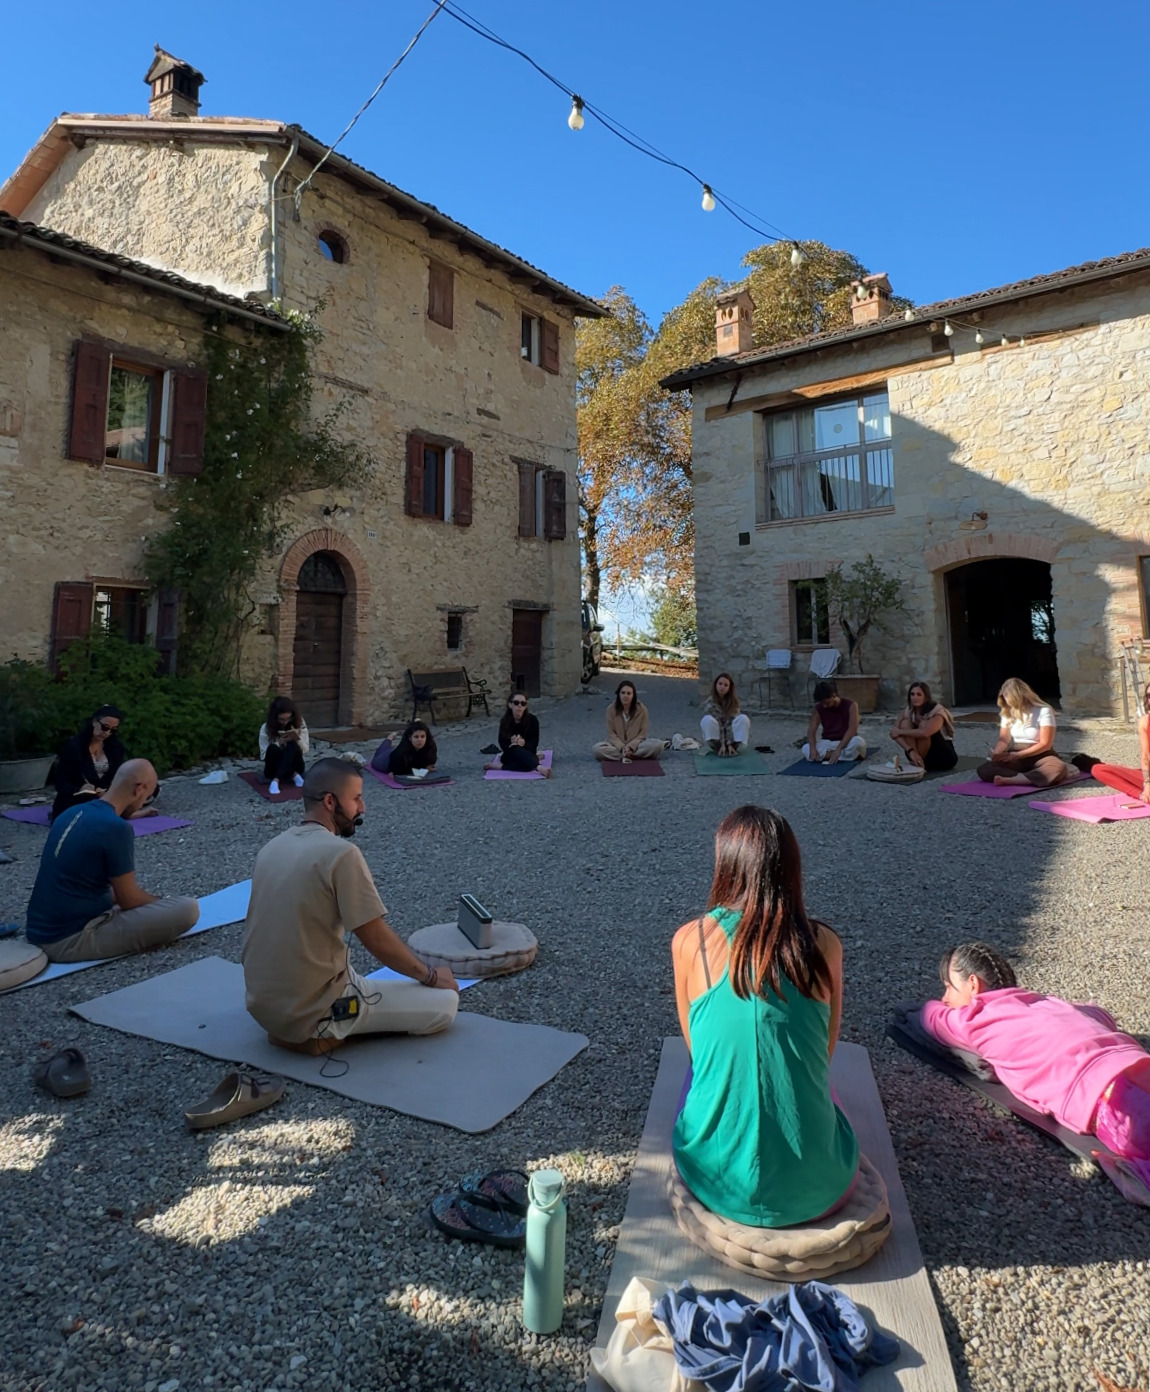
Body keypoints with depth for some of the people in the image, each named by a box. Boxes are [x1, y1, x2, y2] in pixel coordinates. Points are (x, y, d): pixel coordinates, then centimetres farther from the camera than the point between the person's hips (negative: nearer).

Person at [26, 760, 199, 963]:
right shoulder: (116, 827, -20)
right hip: (70, 940, -9)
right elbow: (129, 900, -11)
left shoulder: (71, 813, 7)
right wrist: (162, 902, 9)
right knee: (187, 908, -15)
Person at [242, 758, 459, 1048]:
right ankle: (323, 1032, -4)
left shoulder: (272, 848, 4)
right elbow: (378, 940, -16)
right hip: (312, 1009, -9)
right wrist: (430, 976, 0)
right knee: (445, 1003, -2)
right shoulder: (341, 853, -20)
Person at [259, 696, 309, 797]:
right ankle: (294, 776, -27)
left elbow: (305, 750, -4)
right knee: (273, 749, -32)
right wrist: (279, 742, -25)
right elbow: (264, 755, -10)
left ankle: (276, 781, -39)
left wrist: (298, 739, -25)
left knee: (292, 745, -31)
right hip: (274, 769, -1)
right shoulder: (266, 728, -9)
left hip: (294, 766, 1)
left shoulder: (299, 724, -6)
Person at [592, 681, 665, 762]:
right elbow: (611, 733, -9)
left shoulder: (642, 709, -12)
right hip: (617, 744, 0)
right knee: (596, 749, -30)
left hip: (636, 743, 0)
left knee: (658, 745, -28)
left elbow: (642, 734, -9)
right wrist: (622, 748, -24)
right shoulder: (611, 709, -12)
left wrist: (630, 747, -23)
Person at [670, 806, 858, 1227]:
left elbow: (696, 1048, 3)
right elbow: (825, 1055, 4)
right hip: (815, 1185, 1)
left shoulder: (690, 940, -13)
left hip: (718, 1180, -1)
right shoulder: (825, 945, -10)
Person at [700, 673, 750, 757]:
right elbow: (717, 724, -20)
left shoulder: (733, 701, -9)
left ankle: (735, 746, -20)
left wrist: (730, 743, -27)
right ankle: (717, 748, -20)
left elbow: (731, 722, -18)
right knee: (707, 720, -31)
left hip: (731, 736, 1)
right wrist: (722, 744, -28)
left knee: (743, 718, -25)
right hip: (716, 738, -1)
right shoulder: (710, 702, -14)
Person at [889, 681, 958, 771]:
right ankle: (916, 761, -22)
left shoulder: (937, 711, -23)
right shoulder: (908, 711, -6)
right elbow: (894, 733, -21)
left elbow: (924, 733, -44)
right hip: (924, 755, 5)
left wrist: (900, 731, -30)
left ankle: (918, 762, -22)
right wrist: (911, 751, -36)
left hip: (945, 757, -5)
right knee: (905, 723, -19)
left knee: (923, 725, -30)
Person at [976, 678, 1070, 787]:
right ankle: (1034, 778, -35)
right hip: (1015, 757, 3)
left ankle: (1009, 779, -41)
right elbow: (1004, 739, 2)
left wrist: (1017, 755, -19)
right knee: (984, 770, -26)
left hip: (1039, 756, -3)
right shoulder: (1007, 712, 5)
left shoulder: (1044, 711, -9)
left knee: (1059, 769, -39)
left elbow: (1045, 744, -12)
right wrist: (996, 753, -20)